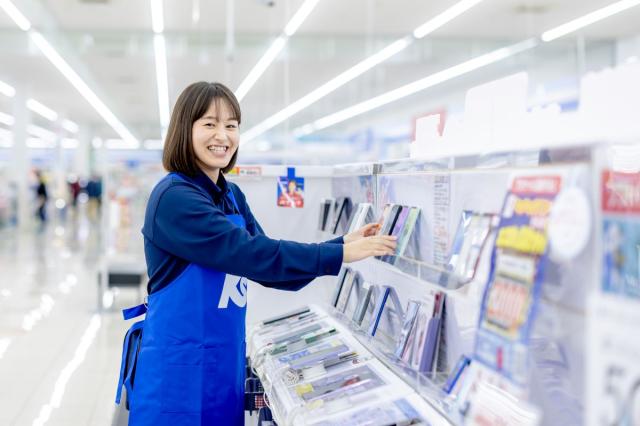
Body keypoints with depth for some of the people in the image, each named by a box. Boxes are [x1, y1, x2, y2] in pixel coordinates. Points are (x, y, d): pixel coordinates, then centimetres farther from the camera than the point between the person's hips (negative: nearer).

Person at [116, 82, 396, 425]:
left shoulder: (232, 196, 9)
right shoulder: (174, 197, -18)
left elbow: (270, 268, 7)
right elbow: (252, 255, -25)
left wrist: (342, 243, -3)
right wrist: (340, 255, -23)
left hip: (226, 359, 8)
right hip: (179, 364, -8)